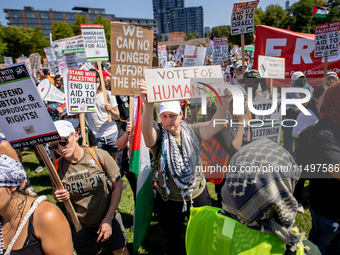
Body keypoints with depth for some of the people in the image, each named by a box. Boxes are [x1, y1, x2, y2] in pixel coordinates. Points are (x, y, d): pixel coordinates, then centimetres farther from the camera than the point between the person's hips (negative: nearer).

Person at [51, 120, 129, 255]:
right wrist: (57, 197, -20)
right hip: (80, 226, 1)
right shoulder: (57, 168, -13)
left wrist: (108, 219, -14)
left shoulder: (99, 156, -21)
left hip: (109, 219, -1)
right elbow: (56, 193, 5)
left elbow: (117, 185, -14)